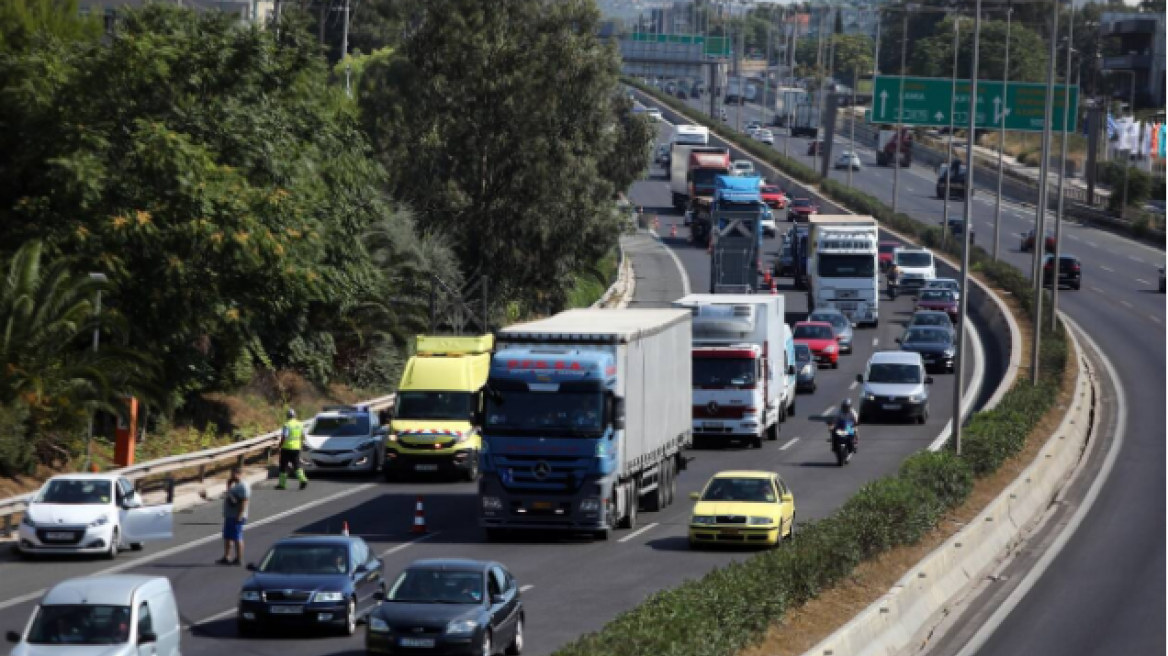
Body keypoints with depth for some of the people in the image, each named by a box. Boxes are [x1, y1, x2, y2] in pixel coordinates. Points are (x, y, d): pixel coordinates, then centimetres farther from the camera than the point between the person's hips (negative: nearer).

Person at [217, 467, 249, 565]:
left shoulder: (243, 486, -14)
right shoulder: (235, 486, 18)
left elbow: (245, 501, -21)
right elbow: (229, 496, 30)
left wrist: (240, 515, -26)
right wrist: (229, 483, 19)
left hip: (236, 517, -10)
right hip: (229, 516, 10)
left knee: (237, 538, -7)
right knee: (227, 537, 11)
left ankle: (239, 559, -4)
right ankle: (226, 557, 16)